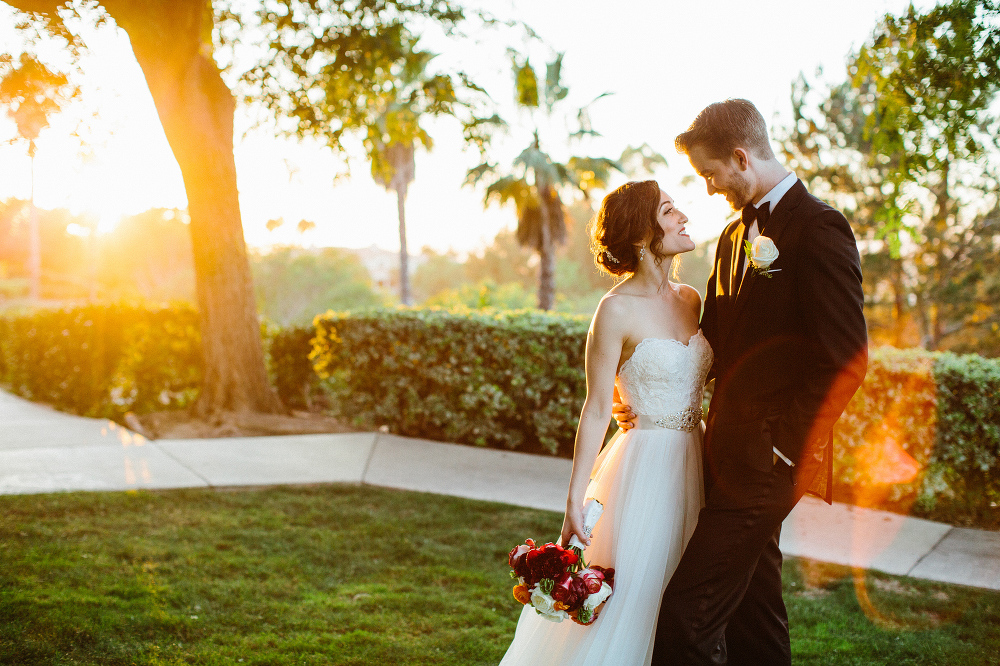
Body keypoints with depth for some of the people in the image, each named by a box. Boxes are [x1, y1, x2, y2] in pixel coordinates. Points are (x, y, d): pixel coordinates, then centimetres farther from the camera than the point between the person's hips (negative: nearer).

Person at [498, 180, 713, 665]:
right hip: (646, 467, -7)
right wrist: (574, 501, -14)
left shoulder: (691, 299, 8)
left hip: (694, 466, 7)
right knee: (631, 603, -1)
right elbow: (596, 411, -11)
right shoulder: (617, 309, -12)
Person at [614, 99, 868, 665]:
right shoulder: (736, 234, 15)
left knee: (685, 615, -12)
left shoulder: (817, 229, -13)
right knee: (751, 611, 17)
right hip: (733, 455, 9)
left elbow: (846, 360, -19)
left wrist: (784, 445, -16)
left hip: (766, 460, -9)